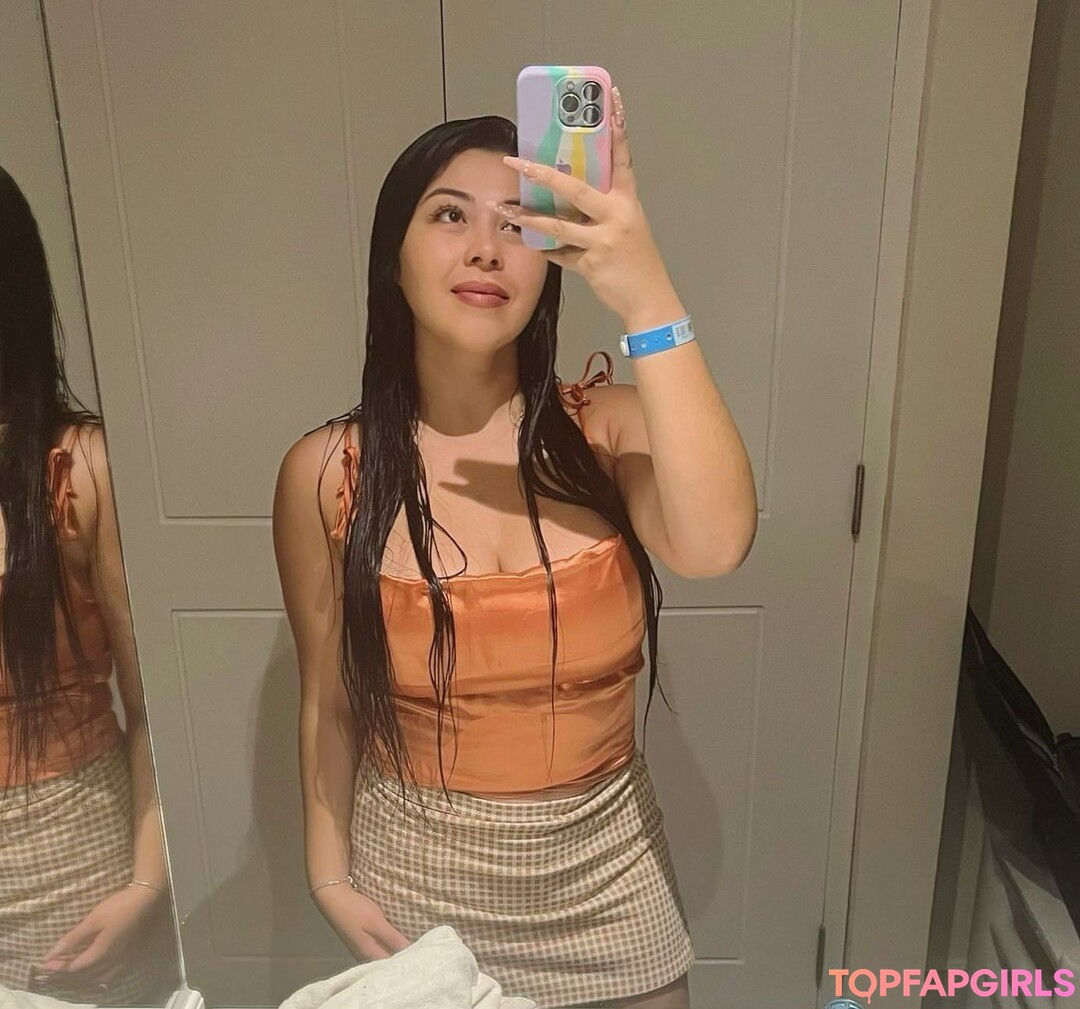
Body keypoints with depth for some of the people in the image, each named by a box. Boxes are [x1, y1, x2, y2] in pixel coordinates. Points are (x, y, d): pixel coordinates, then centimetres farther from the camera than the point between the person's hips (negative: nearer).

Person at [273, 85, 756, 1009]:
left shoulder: (609, 428, -13)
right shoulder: (326, 473, -12)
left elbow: (714, 547, -34)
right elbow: (329, 701, -2)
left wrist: (648, 299, -39)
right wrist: (329, 873, -2)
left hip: (606, 874, 1)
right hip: (415, 877, 0)